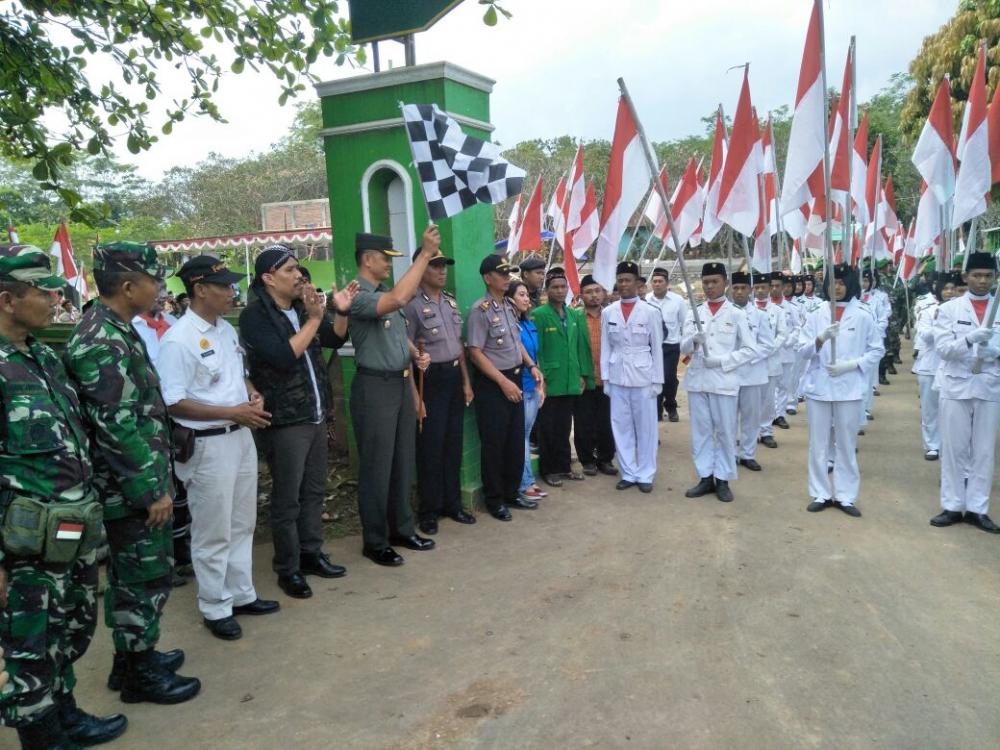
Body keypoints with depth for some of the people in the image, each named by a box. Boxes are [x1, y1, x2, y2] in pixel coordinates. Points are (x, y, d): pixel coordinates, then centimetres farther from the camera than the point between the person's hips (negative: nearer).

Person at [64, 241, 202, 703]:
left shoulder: (115, 330, 9)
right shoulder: (101, 343, -22)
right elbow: (116, 427, -25)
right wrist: (152, 490, -20)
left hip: (134, 484, 10)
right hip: (132, 488, -10)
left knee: (130, 575, 20)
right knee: (147, 577, 3)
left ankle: (132, 656, 35)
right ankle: (139, 674, 19)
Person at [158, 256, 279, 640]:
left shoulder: (227, 329, 8)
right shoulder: (178, 341, -18)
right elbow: (174, 404, -21)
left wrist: (254, 394, -1)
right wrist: (233, 412, -22)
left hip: (242, 437, 8)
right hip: (207, 445, -8)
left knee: (242, 524, 19)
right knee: (213, 533, 6)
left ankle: (241, 594, 34)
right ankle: (215, 608, 23)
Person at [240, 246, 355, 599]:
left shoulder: (302, 306, 8)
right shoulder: (255, 316, -12)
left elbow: (335, 340, 14)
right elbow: (283, 357, -25)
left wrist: (341, 312, -4)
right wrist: (313, 319, -23)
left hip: (316, 415, 7)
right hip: (284, 421, -7)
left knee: (314, 490, 15)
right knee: (286, 499, 2)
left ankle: (311, 553, 28)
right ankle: (287, 569, 15)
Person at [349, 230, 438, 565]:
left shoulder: (387, 293, 14)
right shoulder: (358, 296, -15)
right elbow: (398, 299, -34)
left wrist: (417, 354, 9)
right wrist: (425, 253, -29)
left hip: (402, 384, 9)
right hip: (374, 388, -9)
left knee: (403, 463, 15)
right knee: (376, 468, 1)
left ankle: (402, 529, 28)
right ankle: (375, 542, 13)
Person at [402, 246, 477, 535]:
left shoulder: (451, 302, 12)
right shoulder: (412, 304, -11)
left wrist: (466, 382, 13)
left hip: (454, 376, 7)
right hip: (430, 378, -7)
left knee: (453, 443, 13)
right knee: (430, 446, 0)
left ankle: (452, 503, 25)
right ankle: (428, 510, 14)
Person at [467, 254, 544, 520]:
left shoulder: (509, 307, 9)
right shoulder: (480, 310, -15)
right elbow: (476, 353, -18)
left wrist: (531, 366, 5)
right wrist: (503, 382, -20)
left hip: (514, 378, 8)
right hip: (491, 383, -8)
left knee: (516, 440, 14)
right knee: (494, 443, 2)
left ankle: (511, 492, 28)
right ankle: (494, 499, 16)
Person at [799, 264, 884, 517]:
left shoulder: (863, 315, 0)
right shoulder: (817, 315, 5)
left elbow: (877, 350, 3)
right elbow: (804, 350, 2)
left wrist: (851, 365, -11)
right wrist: (821, 338, -18)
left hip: (849, 388, -2)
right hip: (819, 386, 2)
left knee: (847, 444, 6)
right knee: (818, 443, 6)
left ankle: (845, 496, 17)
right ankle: (821, 494, 17)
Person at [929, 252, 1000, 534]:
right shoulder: (949, 309, 1)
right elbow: (942, 349, -7)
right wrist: (970, 339, -24)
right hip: (956, 387, -1)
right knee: (954, 449, 5)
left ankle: (977, 509, 15)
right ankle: (952, 506, 14)